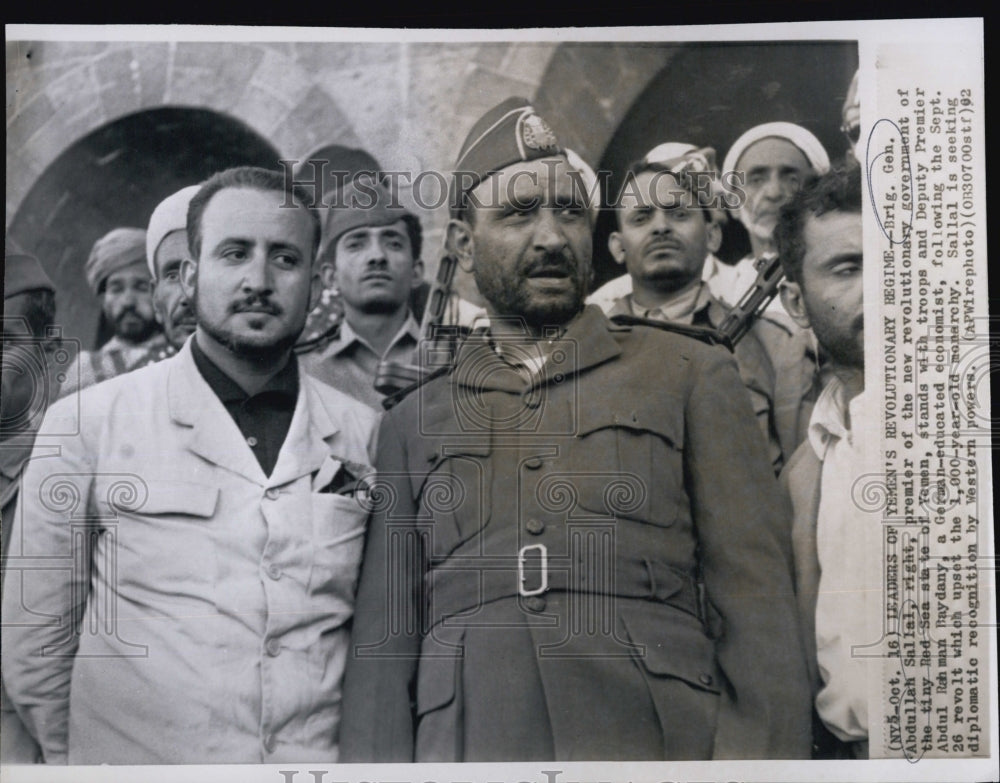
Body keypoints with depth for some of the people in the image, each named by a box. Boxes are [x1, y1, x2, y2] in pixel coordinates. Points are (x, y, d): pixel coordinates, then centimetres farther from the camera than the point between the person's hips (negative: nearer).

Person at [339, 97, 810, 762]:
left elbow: (758, 612, 0)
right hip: (465, 745, 1)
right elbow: (385, 645, 7)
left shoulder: (692, 375, 6)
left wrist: (760, 752, -11)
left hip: (664, 738, -1)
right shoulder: (414, 421, 11)